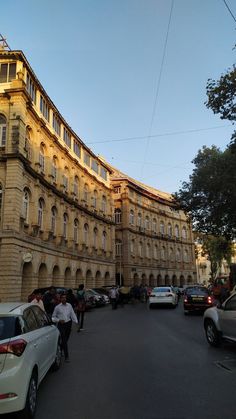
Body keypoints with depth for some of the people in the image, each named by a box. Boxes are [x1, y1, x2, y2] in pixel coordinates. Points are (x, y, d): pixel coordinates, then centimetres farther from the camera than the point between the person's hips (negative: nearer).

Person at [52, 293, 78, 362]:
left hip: (68, 323, 4)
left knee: (66, 339, 16)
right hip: (61, 324, -3)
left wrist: (76, 321, -9)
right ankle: (66, 356, 2)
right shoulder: (57, 307, -7)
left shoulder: (69, 305, 1)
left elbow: (72, 314, 1)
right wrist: (59, 320, -14)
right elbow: (53, 317, 1)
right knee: (64, 341, -6)